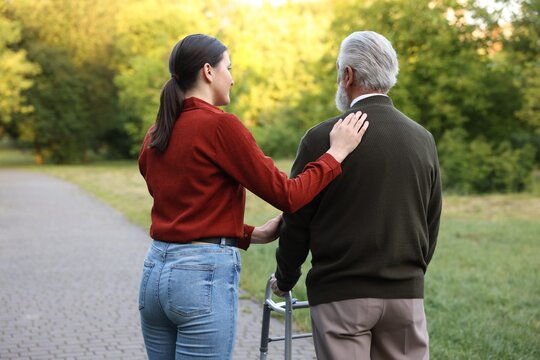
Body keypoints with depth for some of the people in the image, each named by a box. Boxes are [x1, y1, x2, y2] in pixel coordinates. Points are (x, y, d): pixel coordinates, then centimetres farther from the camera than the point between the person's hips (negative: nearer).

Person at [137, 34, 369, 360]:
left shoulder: (156, 135, 10)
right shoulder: (220, 125, -12)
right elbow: (287, 195, -11)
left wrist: (253, 235, 16)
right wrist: (336, 153, 0)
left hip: (155, 271, 8)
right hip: (205, 276, -8)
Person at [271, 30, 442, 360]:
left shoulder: (322, 138, -9)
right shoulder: (424, 140, 4)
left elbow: (296, 221, -3)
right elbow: (432, 225, 11)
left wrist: (285, 280, 12)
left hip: (342, 295, -4)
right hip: (407, 294, 4)